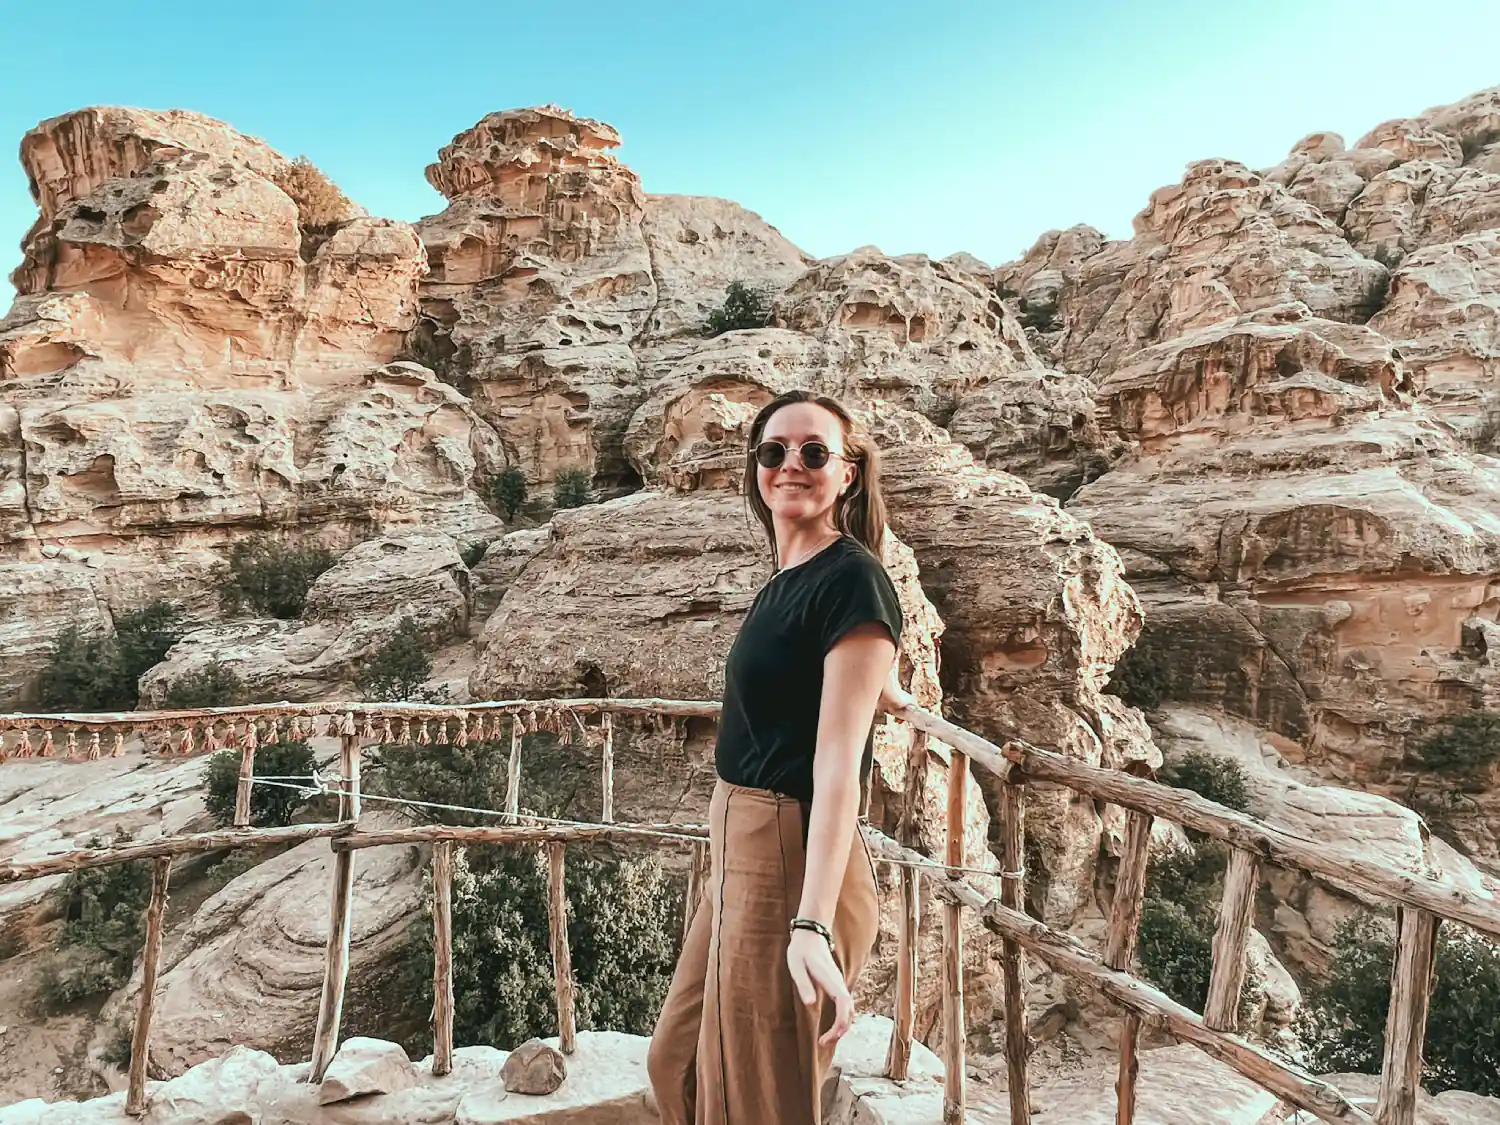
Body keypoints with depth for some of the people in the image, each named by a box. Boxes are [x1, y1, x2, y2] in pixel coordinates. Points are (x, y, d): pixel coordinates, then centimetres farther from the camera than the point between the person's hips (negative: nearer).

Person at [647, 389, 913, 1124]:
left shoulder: (851, 578, -16)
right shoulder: (785, 581, 9)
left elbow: (838, 764, -23)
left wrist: (813, 925, -30)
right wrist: (889, 694, 49)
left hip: (791, 863, -9)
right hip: (741, 850, 9)